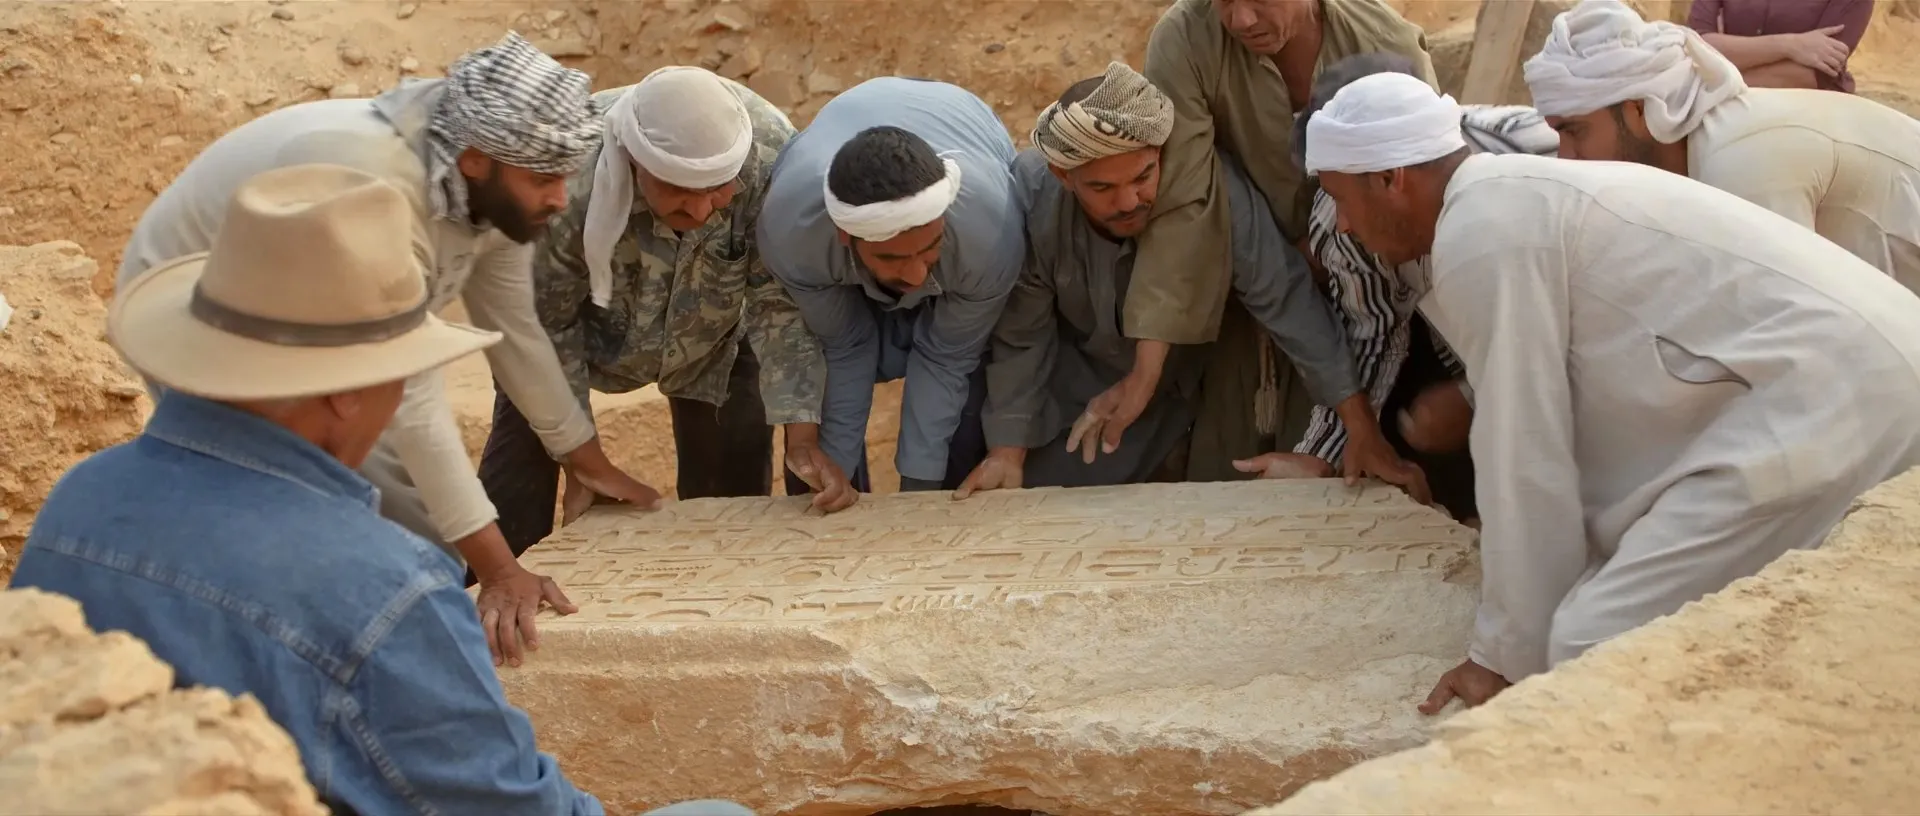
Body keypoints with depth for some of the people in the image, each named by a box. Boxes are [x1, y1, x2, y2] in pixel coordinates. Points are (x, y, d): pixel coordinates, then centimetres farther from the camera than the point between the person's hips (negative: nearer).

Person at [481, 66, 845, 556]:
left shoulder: (772, 157, -36)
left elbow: (784, 304, -27)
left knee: (735, 494, -1)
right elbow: (543, 323, -23)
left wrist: (802, 438, -37)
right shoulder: (567, 177, -38)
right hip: (584, 325, -1)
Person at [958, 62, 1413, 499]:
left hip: (1192, 374, 0)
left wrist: (1364, 431, -31)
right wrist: (1008, 451, -19)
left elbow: (1283, 298, -31)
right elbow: (1021, 339, -18)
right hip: (1078, 379, 1)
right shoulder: (1029, 202, -33)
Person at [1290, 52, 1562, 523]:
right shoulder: (1338, 222, -23)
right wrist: (1317, 459, -9)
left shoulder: (1538, 154, -36)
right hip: (1457, 360, 3)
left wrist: (1474, 398, -27)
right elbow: (1368, 338, -8)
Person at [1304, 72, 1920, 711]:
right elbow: (1560, 429, 29)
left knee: (1599, 653, -12)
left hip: (1829, 399, -10)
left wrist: (1508, 658, 2)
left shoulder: (1481, 229, -9)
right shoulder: (1513, 197, 20)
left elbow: (1524, 457, -7)